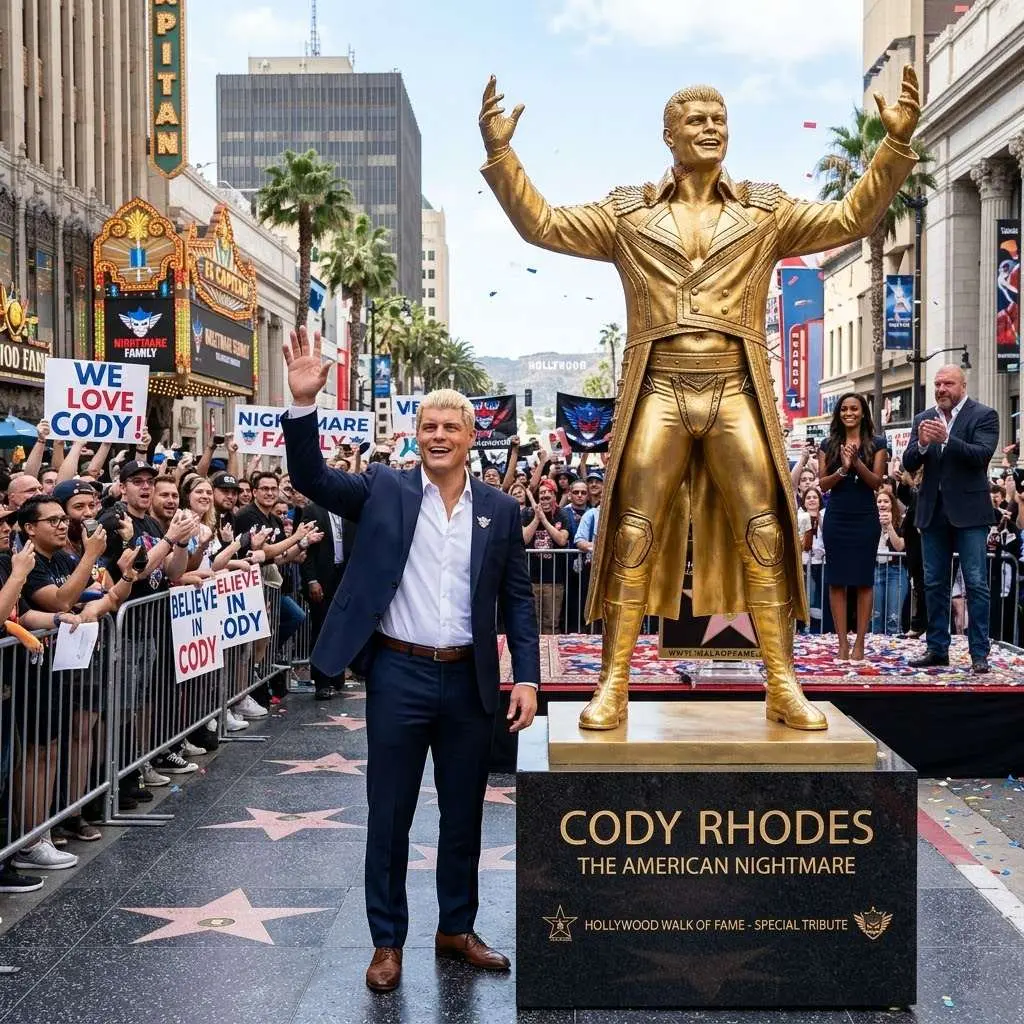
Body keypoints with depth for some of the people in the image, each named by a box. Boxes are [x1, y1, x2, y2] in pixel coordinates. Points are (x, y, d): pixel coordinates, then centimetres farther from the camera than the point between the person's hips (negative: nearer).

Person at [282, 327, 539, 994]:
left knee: (464, 813, 14)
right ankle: (388, 941, 22)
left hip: (469, 680, 2)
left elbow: (518, 600, 5)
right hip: (399, 675, -2)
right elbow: (312, 478, -10)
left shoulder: (500, 509, 4)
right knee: (389, 814, 8)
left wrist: (527, 678, -3)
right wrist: (304, 401, -23)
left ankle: (457, 929, 31)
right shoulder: (384, 490, 0)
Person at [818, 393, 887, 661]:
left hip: (865, 518, -2)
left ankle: (859, 642, 4)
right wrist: (843, 468, -16)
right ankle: (842, 642, 5)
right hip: (836, 518, 2)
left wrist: (857, 463, -19)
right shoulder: (829, 445, 8)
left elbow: (877, 482, -4)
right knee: (836, 581, 0)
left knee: (863, 581, 0)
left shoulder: (876, 444, 3)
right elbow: (823, 483, 2)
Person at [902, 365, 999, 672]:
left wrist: (946, 439, -28)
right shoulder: (924, 419, 8)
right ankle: (937, 648, 17)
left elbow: (982, 455, -17)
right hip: (933, 511, 5)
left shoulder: (984, 415, -4)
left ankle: (979, 653, 1)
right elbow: (909, 464, 3)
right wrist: (922, 444, -18)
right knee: (934, 584, 9)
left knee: (976, 584, -3)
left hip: (968, 511, -5)